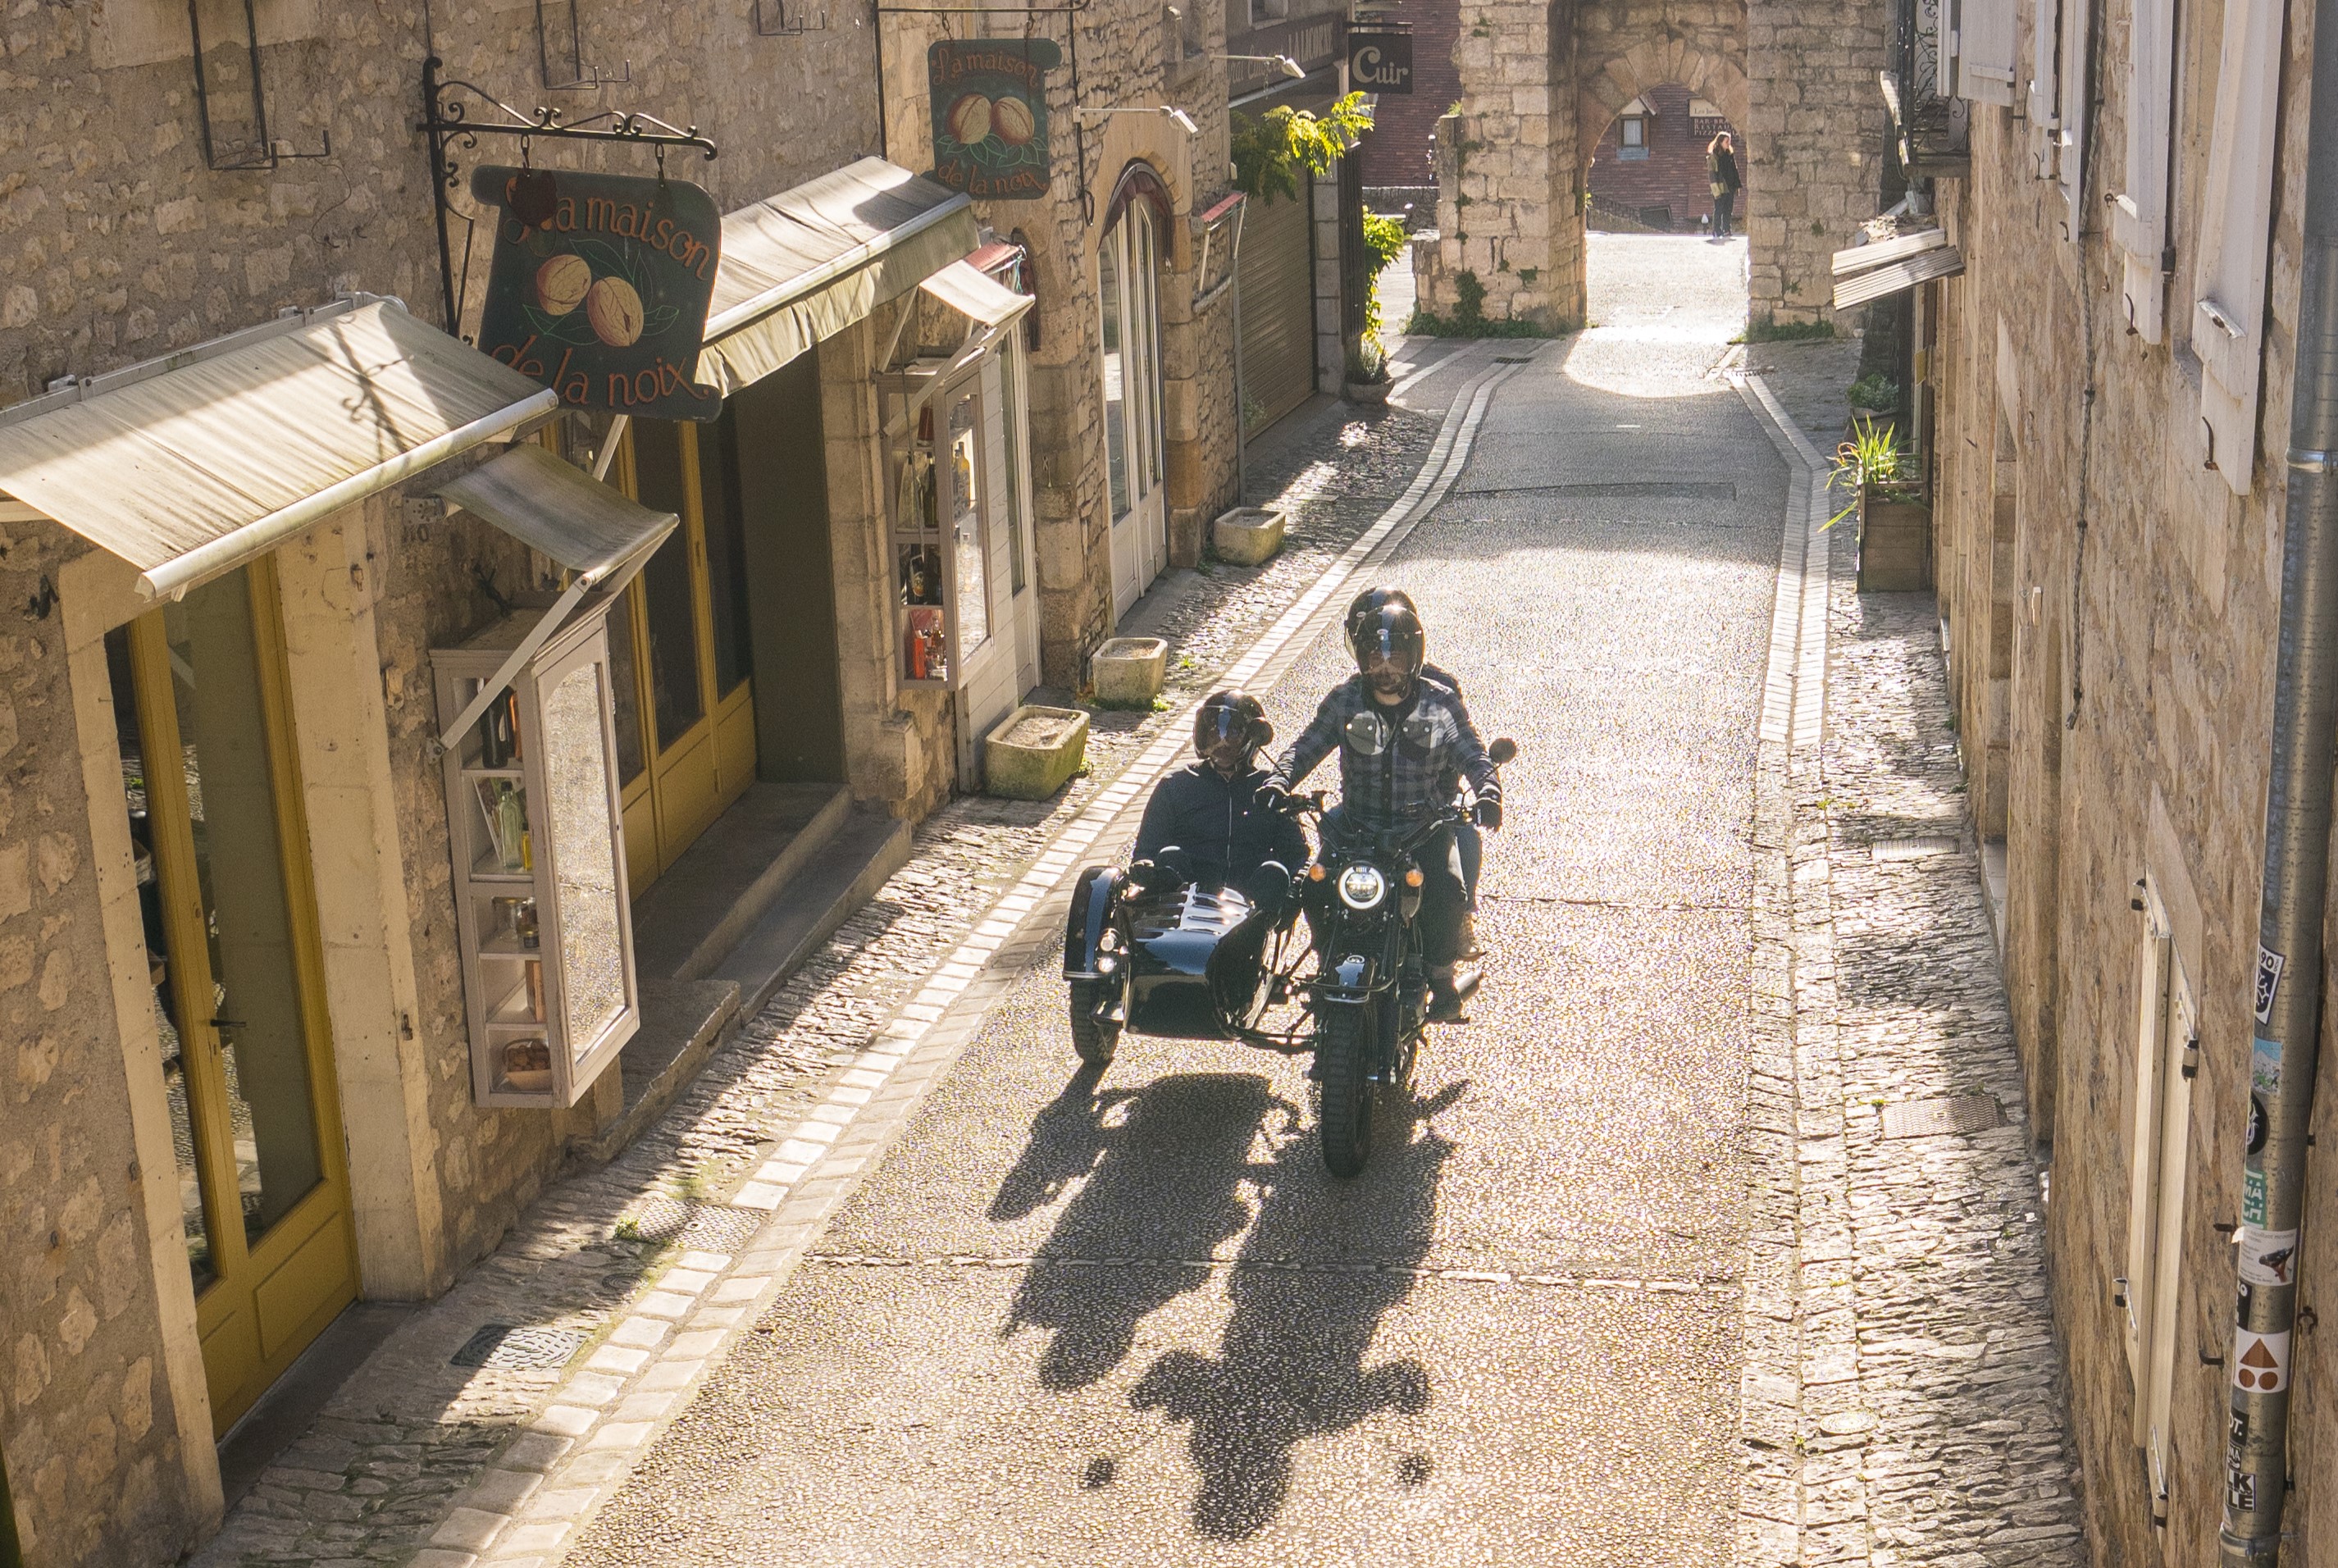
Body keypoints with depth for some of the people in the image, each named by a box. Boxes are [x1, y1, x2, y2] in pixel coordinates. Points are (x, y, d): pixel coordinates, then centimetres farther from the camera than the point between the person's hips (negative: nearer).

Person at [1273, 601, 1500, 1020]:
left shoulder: (1440, 703, 1)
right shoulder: (1345, 701, 4)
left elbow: (1472, 756, -1)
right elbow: (1308, 747, 5)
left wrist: (1489, 793, -22)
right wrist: (1279, 782, -14)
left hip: (1425, 824, -1)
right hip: (1359, 825, 1)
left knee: (1446, 888, -30)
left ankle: (1441, 975, -6)